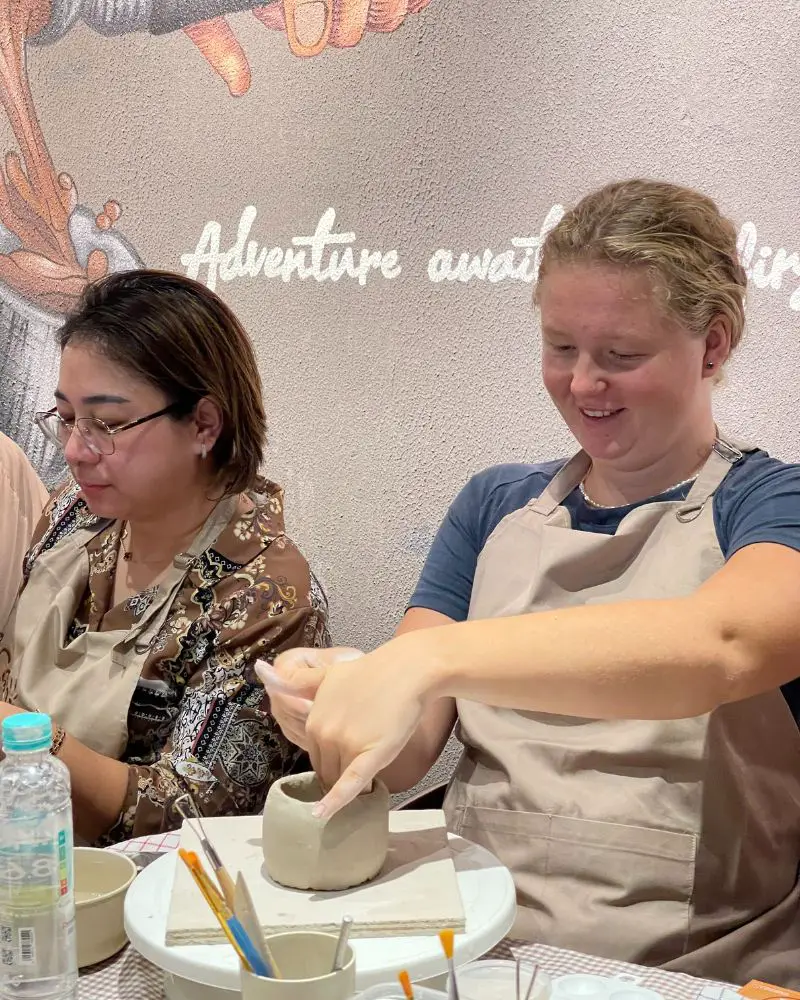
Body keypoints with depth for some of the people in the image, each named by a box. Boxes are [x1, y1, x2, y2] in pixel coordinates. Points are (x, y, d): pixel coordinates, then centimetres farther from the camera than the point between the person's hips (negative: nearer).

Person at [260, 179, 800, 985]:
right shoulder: (495, 506, 12)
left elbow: (723, 646, -26)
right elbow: (405, 756, 5)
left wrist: (430, 659, -35)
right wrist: (336, 696, -17)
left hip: (692, 969, -3)